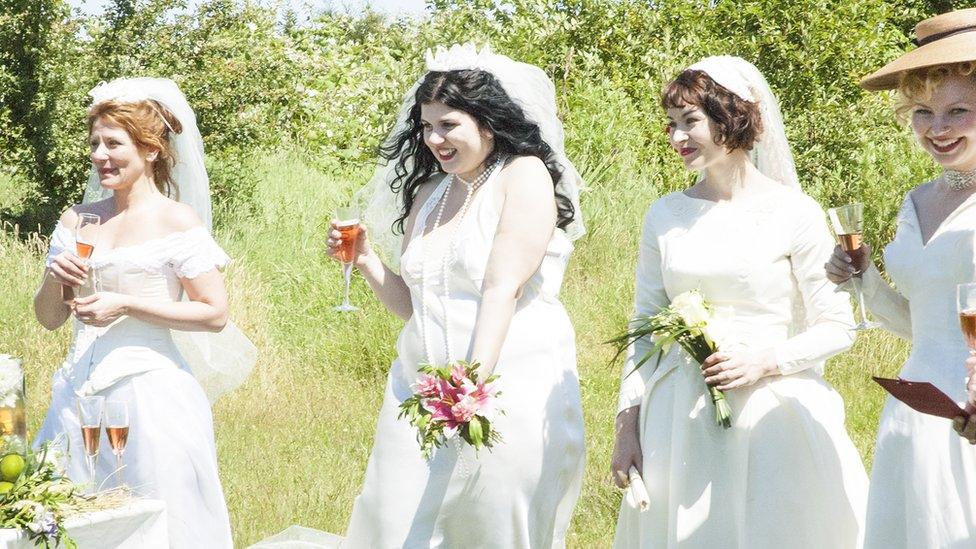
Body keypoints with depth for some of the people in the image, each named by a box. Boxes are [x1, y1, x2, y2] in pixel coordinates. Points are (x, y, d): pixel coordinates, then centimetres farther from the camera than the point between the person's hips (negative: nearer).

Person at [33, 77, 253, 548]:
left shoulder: (177, 221, -5)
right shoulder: (77, 220, 9)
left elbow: (215, 314, -9)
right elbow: (49, 318, 14)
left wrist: (125, 305, -14)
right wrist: (54, 280, -7)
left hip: (150, 389, -5)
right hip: (80, 388, 5)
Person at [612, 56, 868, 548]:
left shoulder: (793, 213, -6)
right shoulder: (665, 215, 5)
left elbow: (837, 327, -2)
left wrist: (766, 360, -17)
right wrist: (627, 424, 3)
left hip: (770, 414, -3)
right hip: (678, 418, 3)